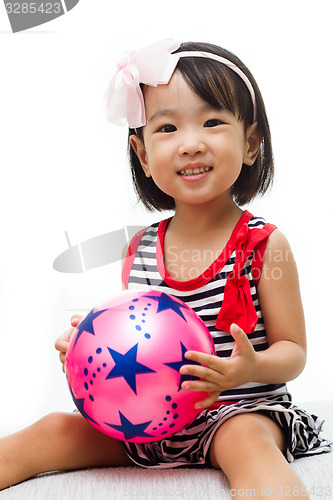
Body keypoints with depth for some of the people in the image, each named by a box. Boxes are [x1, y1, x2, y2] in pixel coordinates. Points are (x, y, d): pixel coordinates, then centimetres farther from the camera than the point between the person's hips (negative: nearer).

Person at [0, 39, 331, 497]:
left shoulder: (265, 244, -9)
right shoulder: (140, 250, 3)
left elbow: (293, 351, -5)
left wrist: (251, 367, -27)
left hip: (237, 409, -4)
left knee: (248, 442, -37)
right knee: (54, 432, -3)